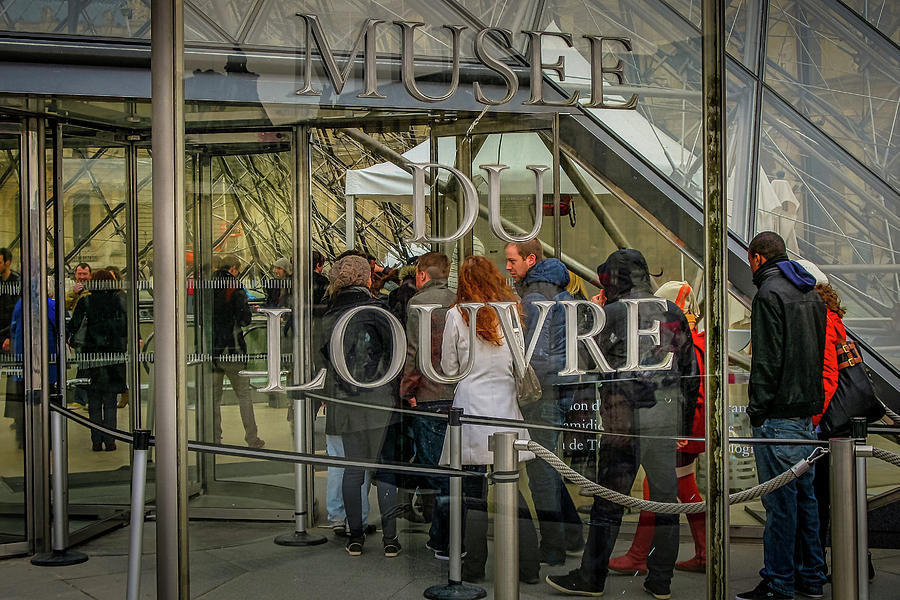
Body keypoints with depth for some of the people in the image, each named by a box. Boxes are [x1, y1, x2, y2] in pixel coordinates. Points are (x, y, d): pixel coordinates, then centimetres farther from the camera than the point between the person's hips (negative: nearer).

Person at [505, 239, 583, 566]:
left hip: (542, 390, -10)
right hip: (561, 388, 10)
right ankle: (572, 534, 23)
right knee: (547, 464, 17)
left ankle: (553, 548, 4)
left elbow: (535, 354, -19)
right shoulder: (560, 292, 16)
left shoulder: (534, 297, -14)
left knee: (539, 469, -3)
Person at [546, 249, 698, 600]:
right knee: (665, 499, 9)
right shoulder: (674, 313, 10)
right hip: (669, 416, 5)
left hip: (624, 419, -4)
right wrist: (685, 422, 20)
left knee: (609, 500, 2)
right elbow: (691, 372, 13)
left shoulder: (610, 313, -5)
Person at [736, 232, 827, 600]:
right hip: (807, 411, 9)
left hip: (779, 414, -9)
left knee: (780, 500, -5)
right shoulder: (811, 294, 16)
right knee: (804, 494, 14)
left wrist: (757, 410, -12)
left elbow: (767, 359, -17)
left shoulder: (769, 294, -11)